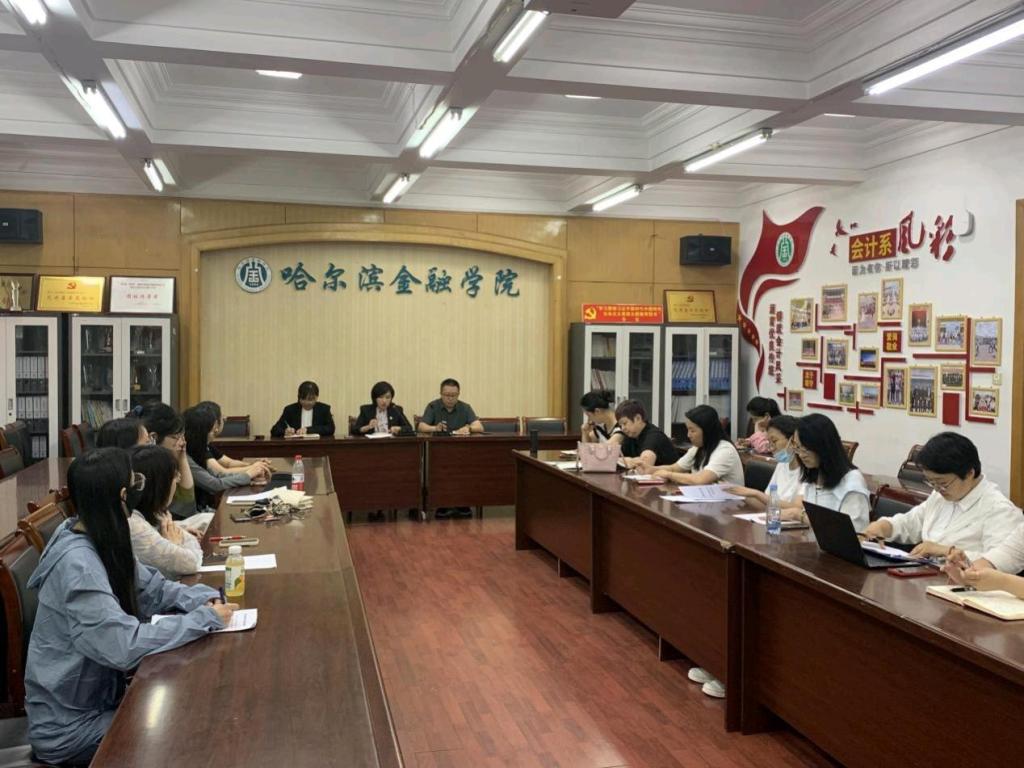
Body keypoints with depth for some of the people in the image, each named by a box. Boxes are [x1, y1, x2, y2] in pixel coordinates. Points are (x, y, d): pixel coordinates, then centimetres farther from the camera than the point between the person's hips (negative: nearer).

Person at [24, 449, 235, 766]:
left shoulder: (99, 541, -2)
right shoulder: (77, 566, -32)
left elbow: (151, 588, 6)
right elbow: (125, 646, -35)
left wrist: (204, 599, -13)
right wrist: (205, 619, -26)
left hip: (96, 694, 8)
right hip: (70, 726, -8)